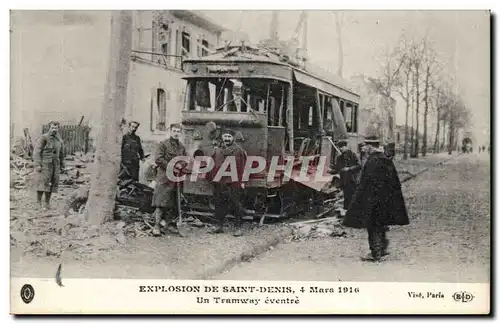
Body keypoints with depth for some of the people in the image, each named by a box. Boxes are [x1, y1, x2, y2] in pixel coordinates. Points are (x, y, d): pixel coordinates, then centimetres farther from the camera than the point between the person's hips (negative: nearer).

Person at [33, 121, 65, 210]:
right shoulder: (43, 138, -7)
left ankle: (47, 203, 11)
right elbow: (37, 151, -11)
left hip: (55, 165, 5)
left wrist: (62, 166, 14)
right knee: (42, 183, -10)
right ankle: (38, 203, -7)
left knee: (51, 184, 4)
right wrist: (37, 165, -18)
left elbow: (61, 154, 18)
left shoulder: (60, 141, 11)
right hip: (44, 164, -5)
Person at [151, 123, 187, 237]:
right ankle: (156, 226, -10)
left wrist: (181, 165, -1)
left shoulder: (182, 147, 16)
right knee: (161, 202, -10)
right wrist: (171, 167, -12)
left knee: (173, 204, 8)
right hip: (164, 177, -5)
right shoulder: (163, 144, -1)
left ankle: (170, 224, 17)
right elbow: (158, 159, -10)